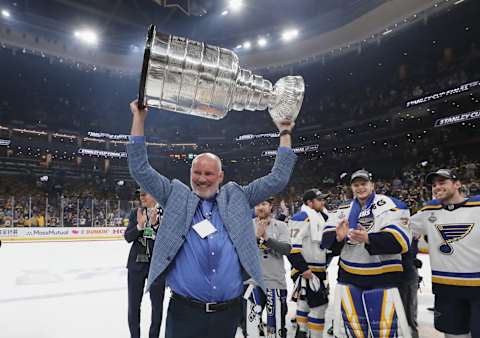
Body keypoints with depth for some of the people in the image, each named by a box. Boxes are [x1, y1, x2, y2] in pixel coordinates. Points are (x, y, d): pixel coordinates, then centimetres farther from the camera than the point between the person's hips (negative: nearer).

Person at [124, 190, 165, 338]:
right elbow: (127, 237, -3)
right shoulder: (135, 212, 2)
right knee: (133, 305, 11)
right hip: (136, 264, 2)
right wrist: (140, 225, -20)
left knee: (157, 305, 12)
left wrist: (155, 224, -25)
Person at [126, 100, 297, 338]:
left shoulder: (236, 198, 6)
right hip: (185, 310, -1)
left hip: (229, 311, 2)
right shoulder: (176, 197, 4)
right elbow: (140, 169, 0)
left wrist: (285, 133, 8)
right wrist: (139, 118, -4)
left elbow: (277, 179, 7)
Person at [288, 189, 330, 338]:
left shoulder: (321, 216, 13)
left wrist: (323, 266, 20)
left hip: (318, 269, 10)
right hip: (306, 270, -9)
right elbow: (293, 246, -23)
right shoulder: (302, 217, -18)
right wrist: (303, 268, -24)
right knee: (319, 305, -7)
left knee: (306, 301, 19)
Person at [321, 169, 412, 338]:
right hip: (348, 276, 4)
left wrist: (368, 239, -34)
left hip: (383, 277, -3)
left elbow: (400, 240, -20)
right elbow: (326, 239, -1)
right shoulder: (343, 210, 7)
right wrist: (337, 237, -24)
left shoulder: (390, 205, -7)